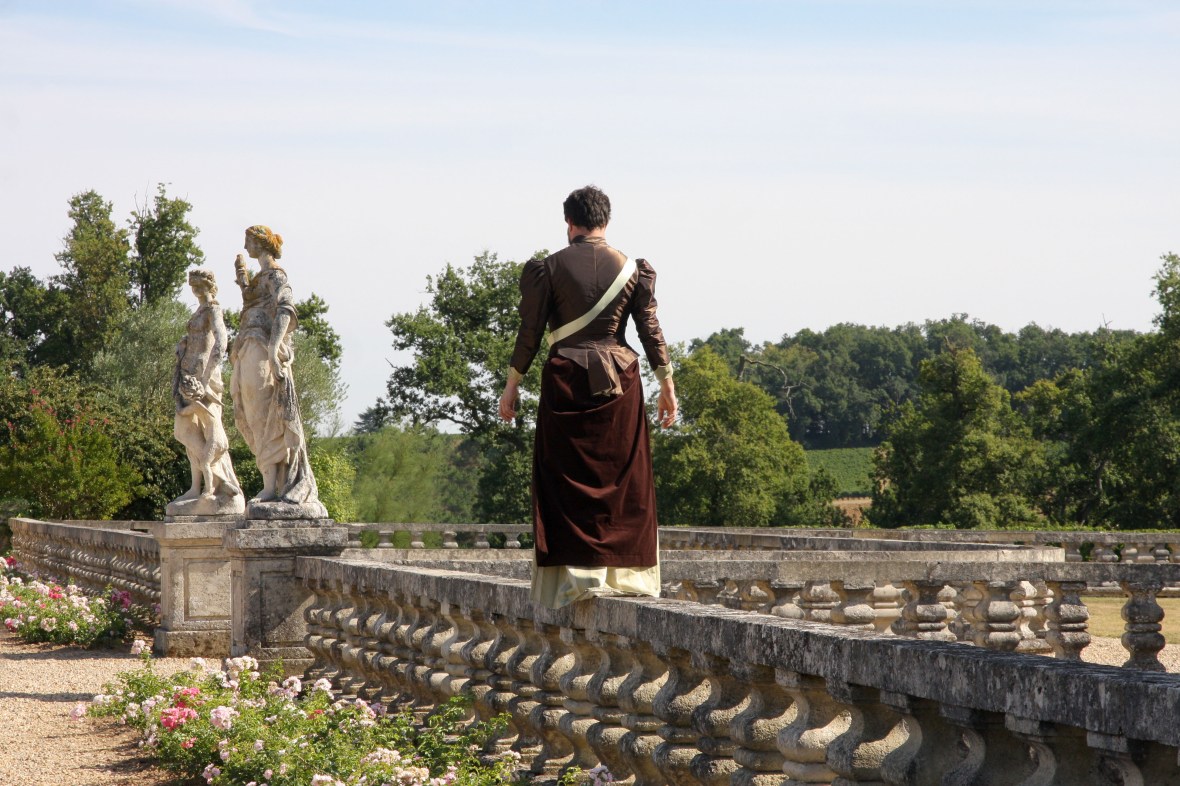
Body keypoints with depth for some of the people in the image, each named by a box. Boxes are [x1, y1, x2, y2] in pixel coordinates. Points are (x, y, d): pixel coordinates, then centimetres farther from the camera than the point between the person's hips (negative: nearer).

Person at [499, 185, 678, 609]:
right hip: (619, 382, 2)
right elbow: (650, 328, 2)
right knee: (622, 476, 10)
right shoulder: (632, 269, 3)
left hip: (566, 379, -2)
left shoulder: (548, 268, -4)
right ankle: (623, 571, 10)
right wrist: (667, 383, 8)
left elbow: (530, 331, -3)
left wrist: (512, 384, 6)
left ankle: (580, 573, -5)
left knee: (569, 478, 2)